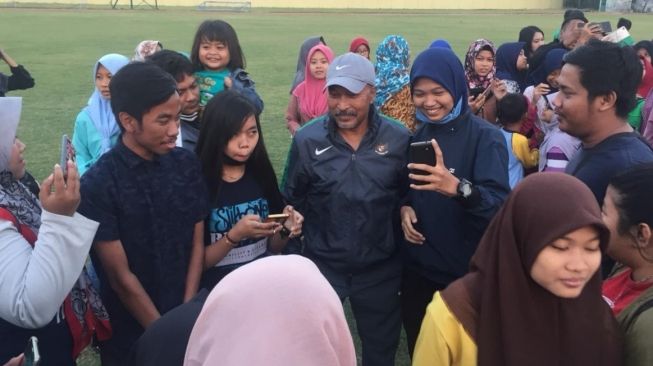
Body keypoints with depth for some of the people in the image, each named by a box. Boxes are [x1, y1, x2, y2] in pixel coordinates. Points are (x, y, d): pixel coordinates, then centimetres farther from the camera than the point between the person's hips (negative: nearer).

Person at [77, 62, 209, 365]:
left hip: (186, 321, 3)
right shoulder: (97, 184, -17)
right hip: (130, 331, -3)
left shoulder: (187, 165, -7)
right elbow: (120, 277, -14)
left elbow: (197, 245, 0)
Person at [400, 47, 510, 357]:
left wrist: (458, 188, -44)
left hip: (466, 274, -5)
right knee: (419, 350, 19)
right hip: (417, 268, 5)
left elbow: (501, 207, -25)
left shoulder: (485, 138, -14)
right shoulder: (419, 135, 4)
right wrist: (404, 208, -6)